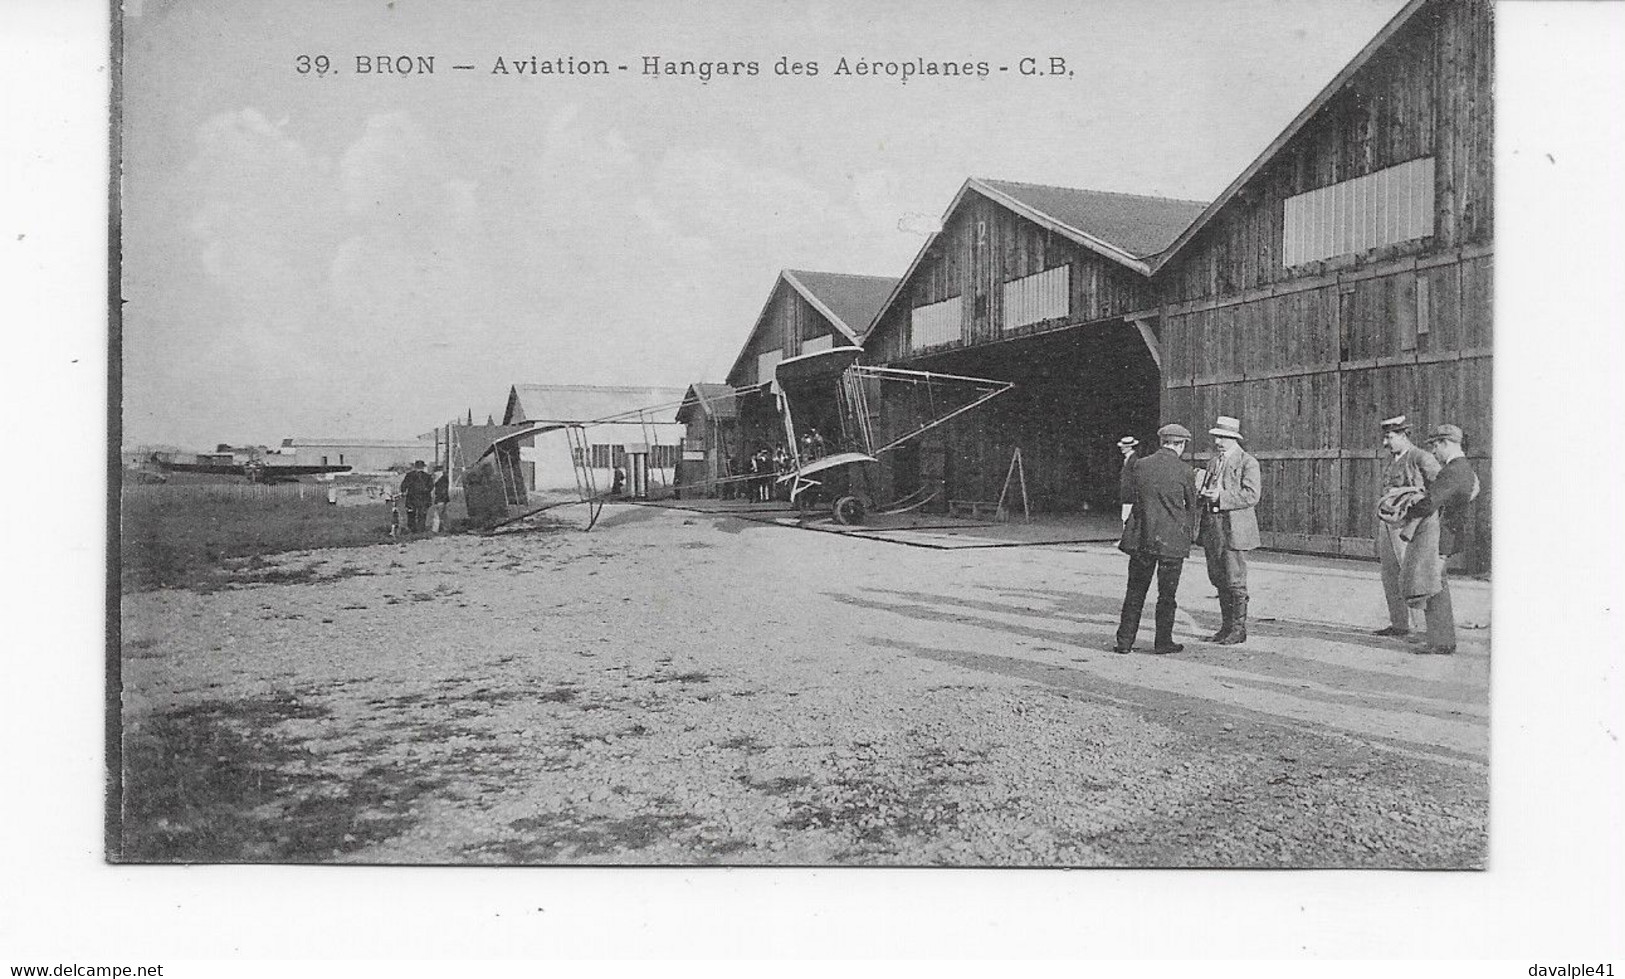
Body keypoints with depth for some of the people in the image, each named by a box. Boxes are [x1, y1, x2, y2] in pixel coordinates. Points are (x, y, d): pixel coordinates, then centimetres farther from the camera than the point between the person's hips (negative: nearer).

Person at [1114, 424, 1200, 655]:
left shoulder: (1140, 465, 0)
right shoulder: (1185, 472, -7)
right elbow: (1191, 507, 4)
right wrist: (1188, 532, 21)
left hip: (1141, 538, 3)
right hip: (1172, 540, -3)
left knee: (1135, 592, 11)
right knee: (1166, 594, 9)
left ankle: (1124, 641, 11)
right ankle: (1163, 643, 15)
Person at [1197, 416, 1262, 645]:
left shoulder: (1248, 462, -5)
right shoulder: (1212, 462, 17)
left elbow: (1251, 495, -15)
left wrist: (1221, 497, -21)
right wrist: (1204, 493, 2)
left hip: (1234, 529, -7)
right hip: (1212, 529, 7)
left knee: (1235, 582, -3)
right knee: (1219, 580, 11)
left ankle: (1239, 629, 6)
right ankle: (1226, 626, 19)